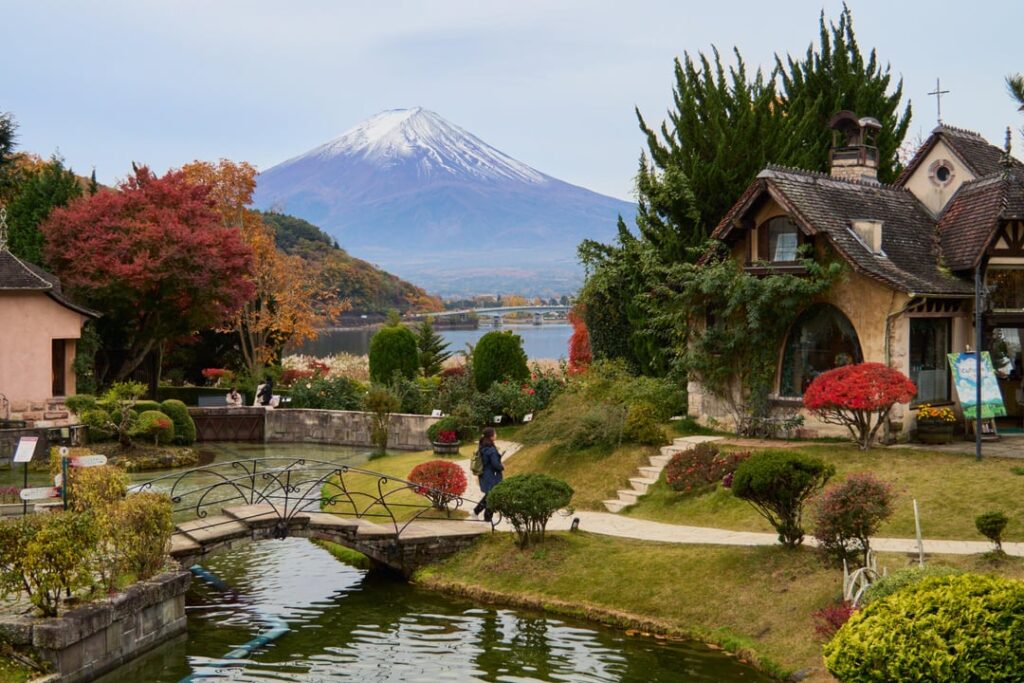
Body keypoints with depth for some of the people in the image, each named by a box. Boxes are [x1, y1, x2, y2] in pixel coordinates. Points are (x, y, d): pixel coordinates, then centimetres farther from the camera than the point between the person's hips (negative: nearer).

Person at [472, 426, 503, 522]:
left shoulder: (482, 447, 4)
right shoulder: (491, 450, -25)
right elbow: (495, 464, -25)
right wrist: (502, 467, -4)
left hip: (484, 476, 8)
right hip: (492, 477, -8)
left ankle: (476, 511, 27)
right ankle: (488, 518, 16)